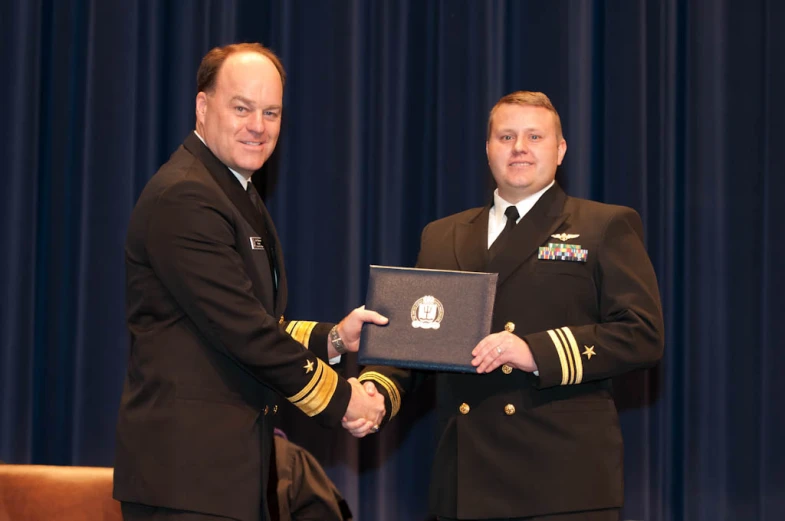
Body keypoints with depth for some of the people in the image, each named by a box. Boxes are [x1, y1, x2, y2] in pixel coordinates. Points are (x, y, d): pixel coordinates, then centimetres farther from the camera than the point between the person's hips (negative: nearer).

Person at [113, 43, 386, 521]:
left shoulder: (237, 192, 18)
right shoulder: (182, 198, -15)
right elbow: (242, 329, -19)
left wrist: (333, 339, 5)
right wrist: (338, 398, -11)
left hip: (234, 458, 10)